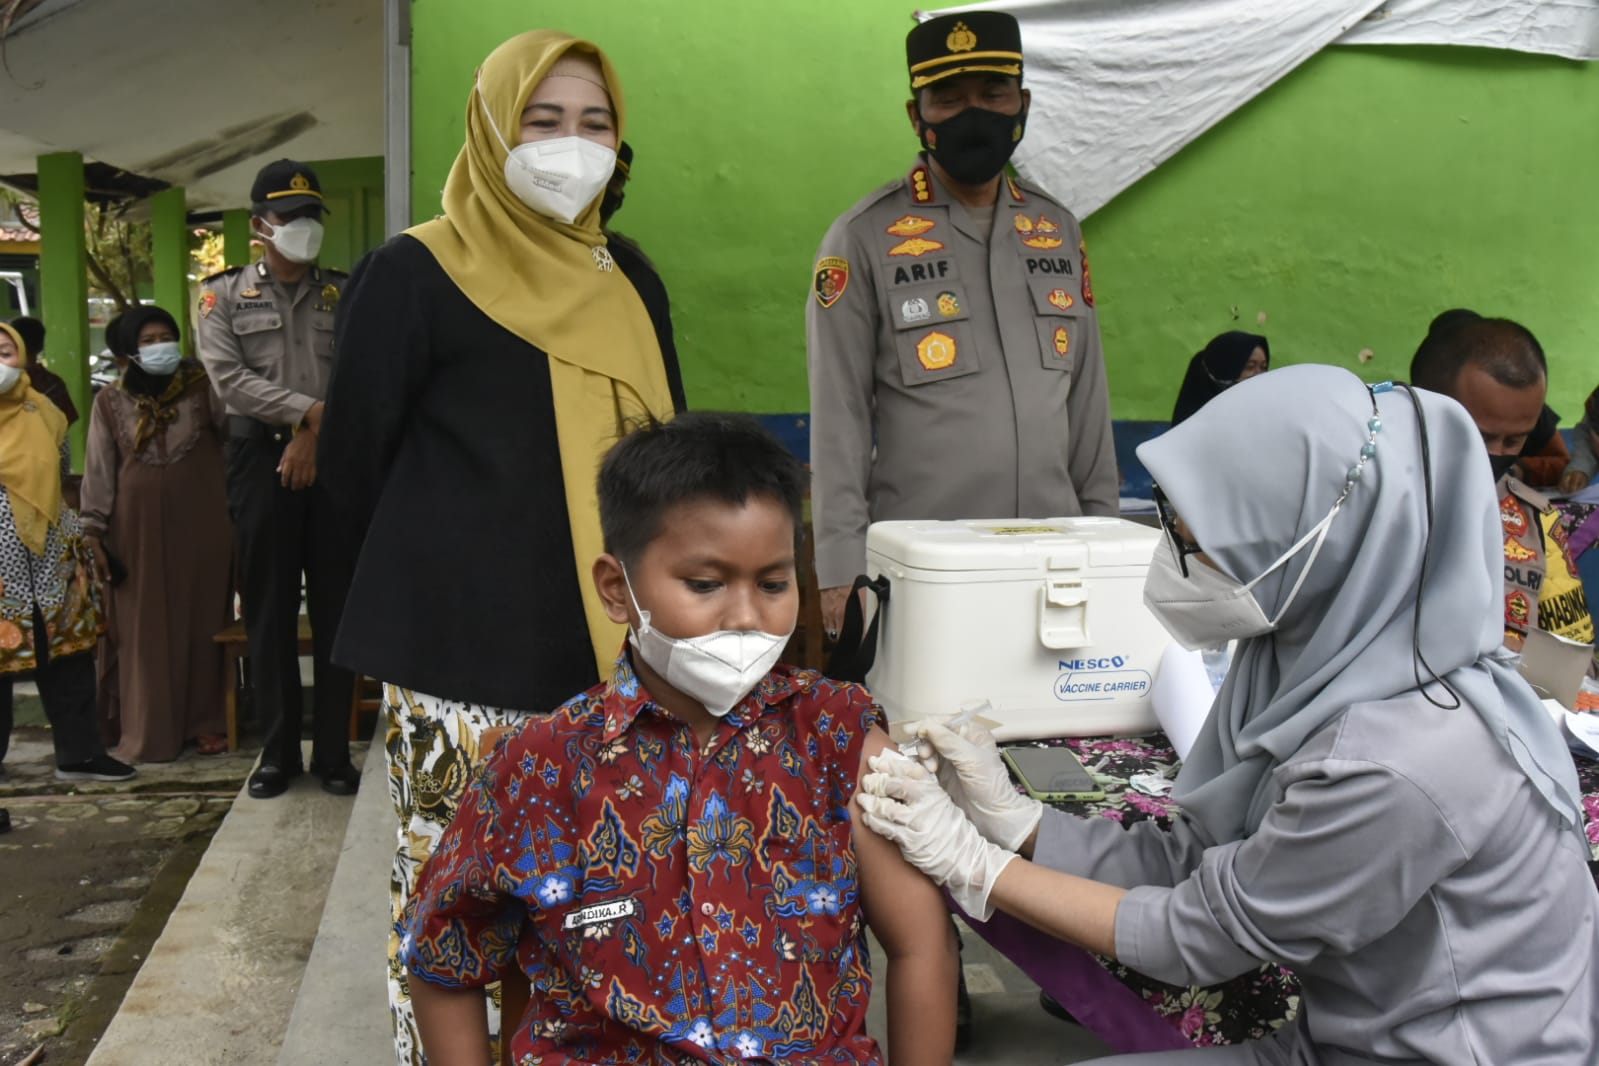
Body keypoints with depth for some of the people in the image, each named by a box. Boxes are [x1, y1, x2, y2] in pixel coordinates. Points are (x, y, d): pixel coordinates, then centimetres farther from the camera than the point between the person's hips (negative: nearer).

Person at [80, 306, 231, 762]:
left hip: (201, 525, 0)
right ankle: (150, 732, 13)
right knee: (146, 630, 5)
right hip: (139, 528, 0)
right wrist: (93, 533, 0)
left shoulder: (204, 389, 3)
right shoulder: (110, 402, 4)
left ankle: (206, 721, 17)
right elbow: (98, 472, 4)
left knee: (202, 622, 6)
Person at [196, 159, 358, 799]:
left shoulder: (344, 293, 11)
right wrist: (309, 409, -12)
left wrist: (315, 435, -10)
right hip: (260, 458, 0)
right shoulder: (225, 294, 8)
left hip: (334, 457, 1)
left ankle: (333, 751, 10)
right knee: (268, 608, 4)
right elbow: (228, 377, -6)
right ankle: (278, 750, 13)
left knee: (336, 606, 2)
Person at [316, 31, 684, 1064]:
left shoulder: (630, 282, 12)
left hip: (609, 647, 5)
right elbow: (353, 460, -1)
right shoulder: (416, 274, -5)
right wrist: (451, 565, 9)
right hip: (464, 650, -5)